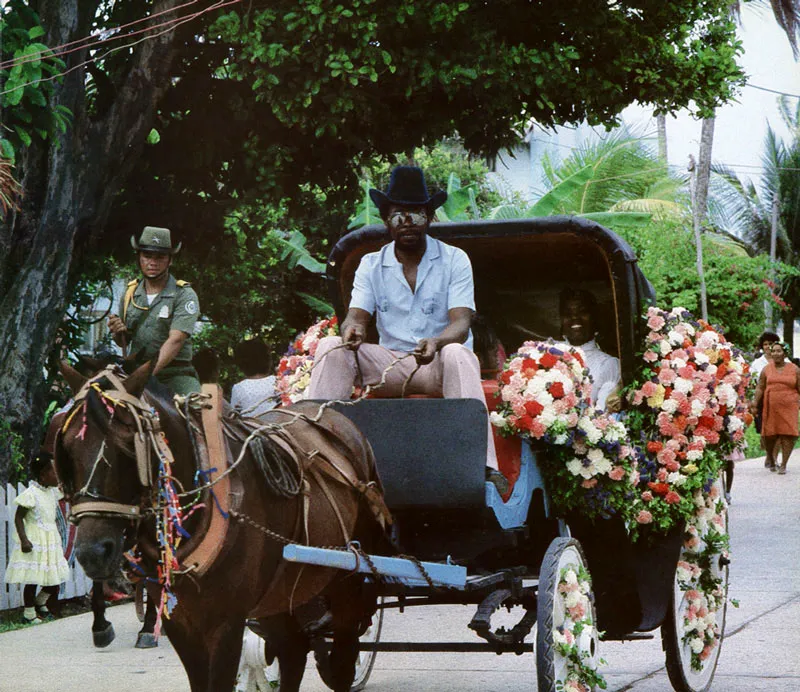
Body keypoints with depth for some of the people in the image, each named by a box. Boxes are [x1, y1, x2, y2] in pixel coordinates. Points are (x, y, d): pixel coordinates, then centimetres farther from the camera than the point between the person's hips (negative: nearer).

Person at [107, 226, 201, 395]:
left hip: (175, 375, -4)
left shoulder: (185, 295, -3)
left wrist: (150, 372, -29)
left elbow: (175, 340, -16)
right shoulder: (130, 293, 12)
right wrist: (118, 333, -3)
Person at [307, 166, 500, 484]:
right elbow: (357, 315, -2)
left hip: (439, 363, -3)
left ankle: (482, 466, -49)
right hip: (391, 363, 3)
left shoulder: (454, 260, -1)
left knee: (457, 354, -38)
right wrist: (353, 329, -29)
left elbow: (461, 323, -11)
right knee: (331, 347, -20)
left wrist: (436, 343, -35)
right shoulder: (371, 265, 9)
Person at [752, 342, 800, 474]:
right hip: (770, 407, 1)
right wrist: (755, 402, -4)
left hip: (789, 406, -1)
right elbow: (760, 388, 7)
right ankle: (773, 461, 20)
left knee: (788, 434, -9)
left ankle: (784, 464, -3)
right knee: (769, 435, -1)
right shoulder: (767, 369, 9)